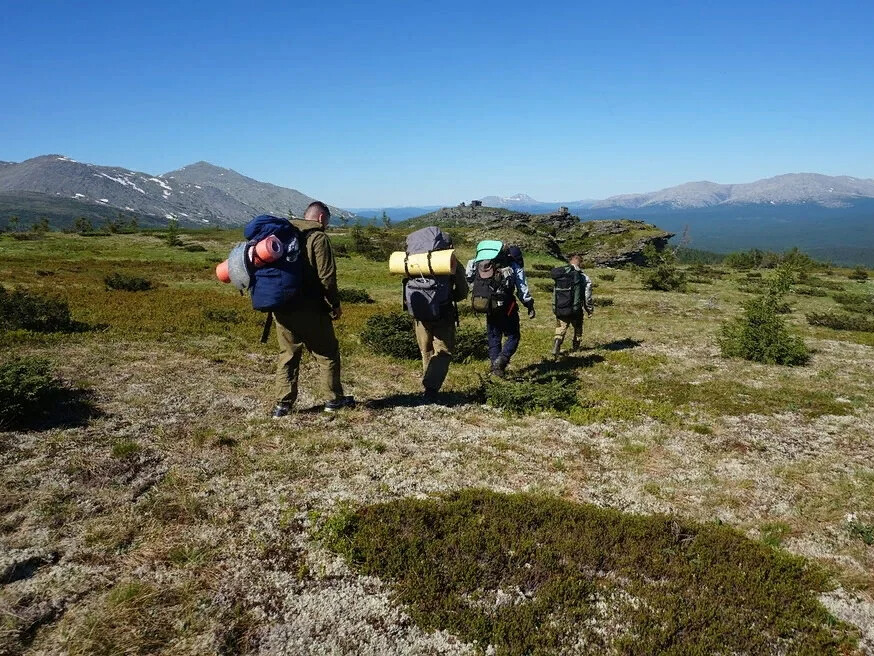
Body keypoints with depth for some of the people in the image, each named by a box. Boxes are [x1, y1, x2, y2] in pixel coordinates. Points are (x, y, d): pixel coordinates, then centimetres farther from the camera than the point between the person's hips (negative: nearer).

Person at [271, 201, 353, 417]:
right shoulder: (318, 238, -9)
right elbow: (326, 277, -15)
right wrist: (335, 305, -5)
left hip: (281, 308, 6)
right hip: (309, 310, -6)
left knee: (287, 354, 13)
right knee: (327, 352, 9)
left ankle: (283, 403, 10)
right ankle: (335, 399, 17)